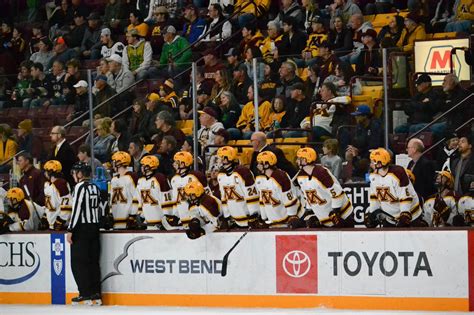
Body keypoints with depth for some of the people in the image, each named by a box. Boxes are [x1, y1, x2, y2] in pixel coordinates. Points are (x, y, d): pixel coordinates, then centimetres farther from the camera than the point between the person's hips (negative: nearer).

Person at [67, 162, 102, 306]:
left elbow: (76, 209, -16)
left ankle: (86, 295, -6)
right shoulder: (95, 188, 13)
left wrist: (70, 230, -14)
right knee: (93, 261, 9)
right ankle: (96, 295, 7)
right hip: (94, 228, 8)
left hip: (81, 229, -8)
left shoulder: (80, 187, -11)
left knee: (78, 262, -3)